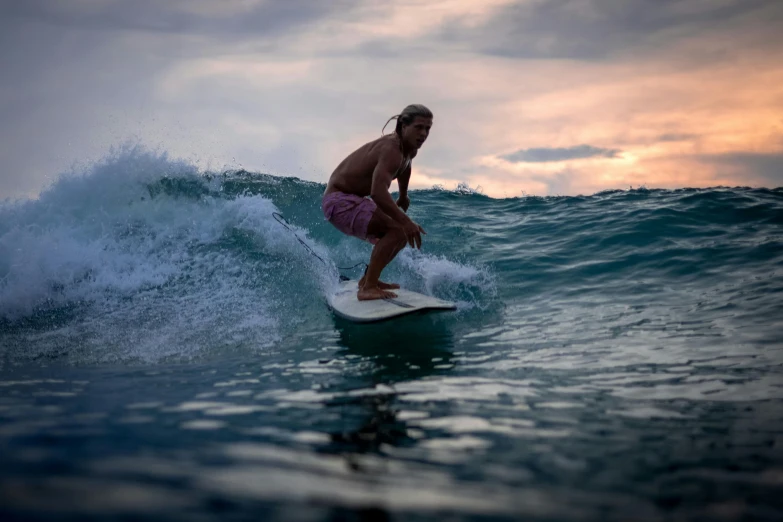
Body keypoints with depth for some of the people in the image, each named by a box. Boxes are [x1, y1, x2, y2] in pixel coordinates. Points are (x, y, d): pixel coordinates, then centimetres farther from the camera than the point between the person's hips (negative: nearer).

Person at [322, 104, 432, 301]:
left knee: (405, 230, 18)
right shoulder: (391, 150, -26)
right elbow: (378, 192, -41)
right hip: (339, 201, -10)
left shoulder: (409, 149, 5)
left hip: (352, 199, 10)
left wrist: (403, 196, 45)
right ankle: (368, 288, -24)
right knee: (399, 229, -25)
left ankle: (368, 279, 24)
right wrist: (406, 221, -45)